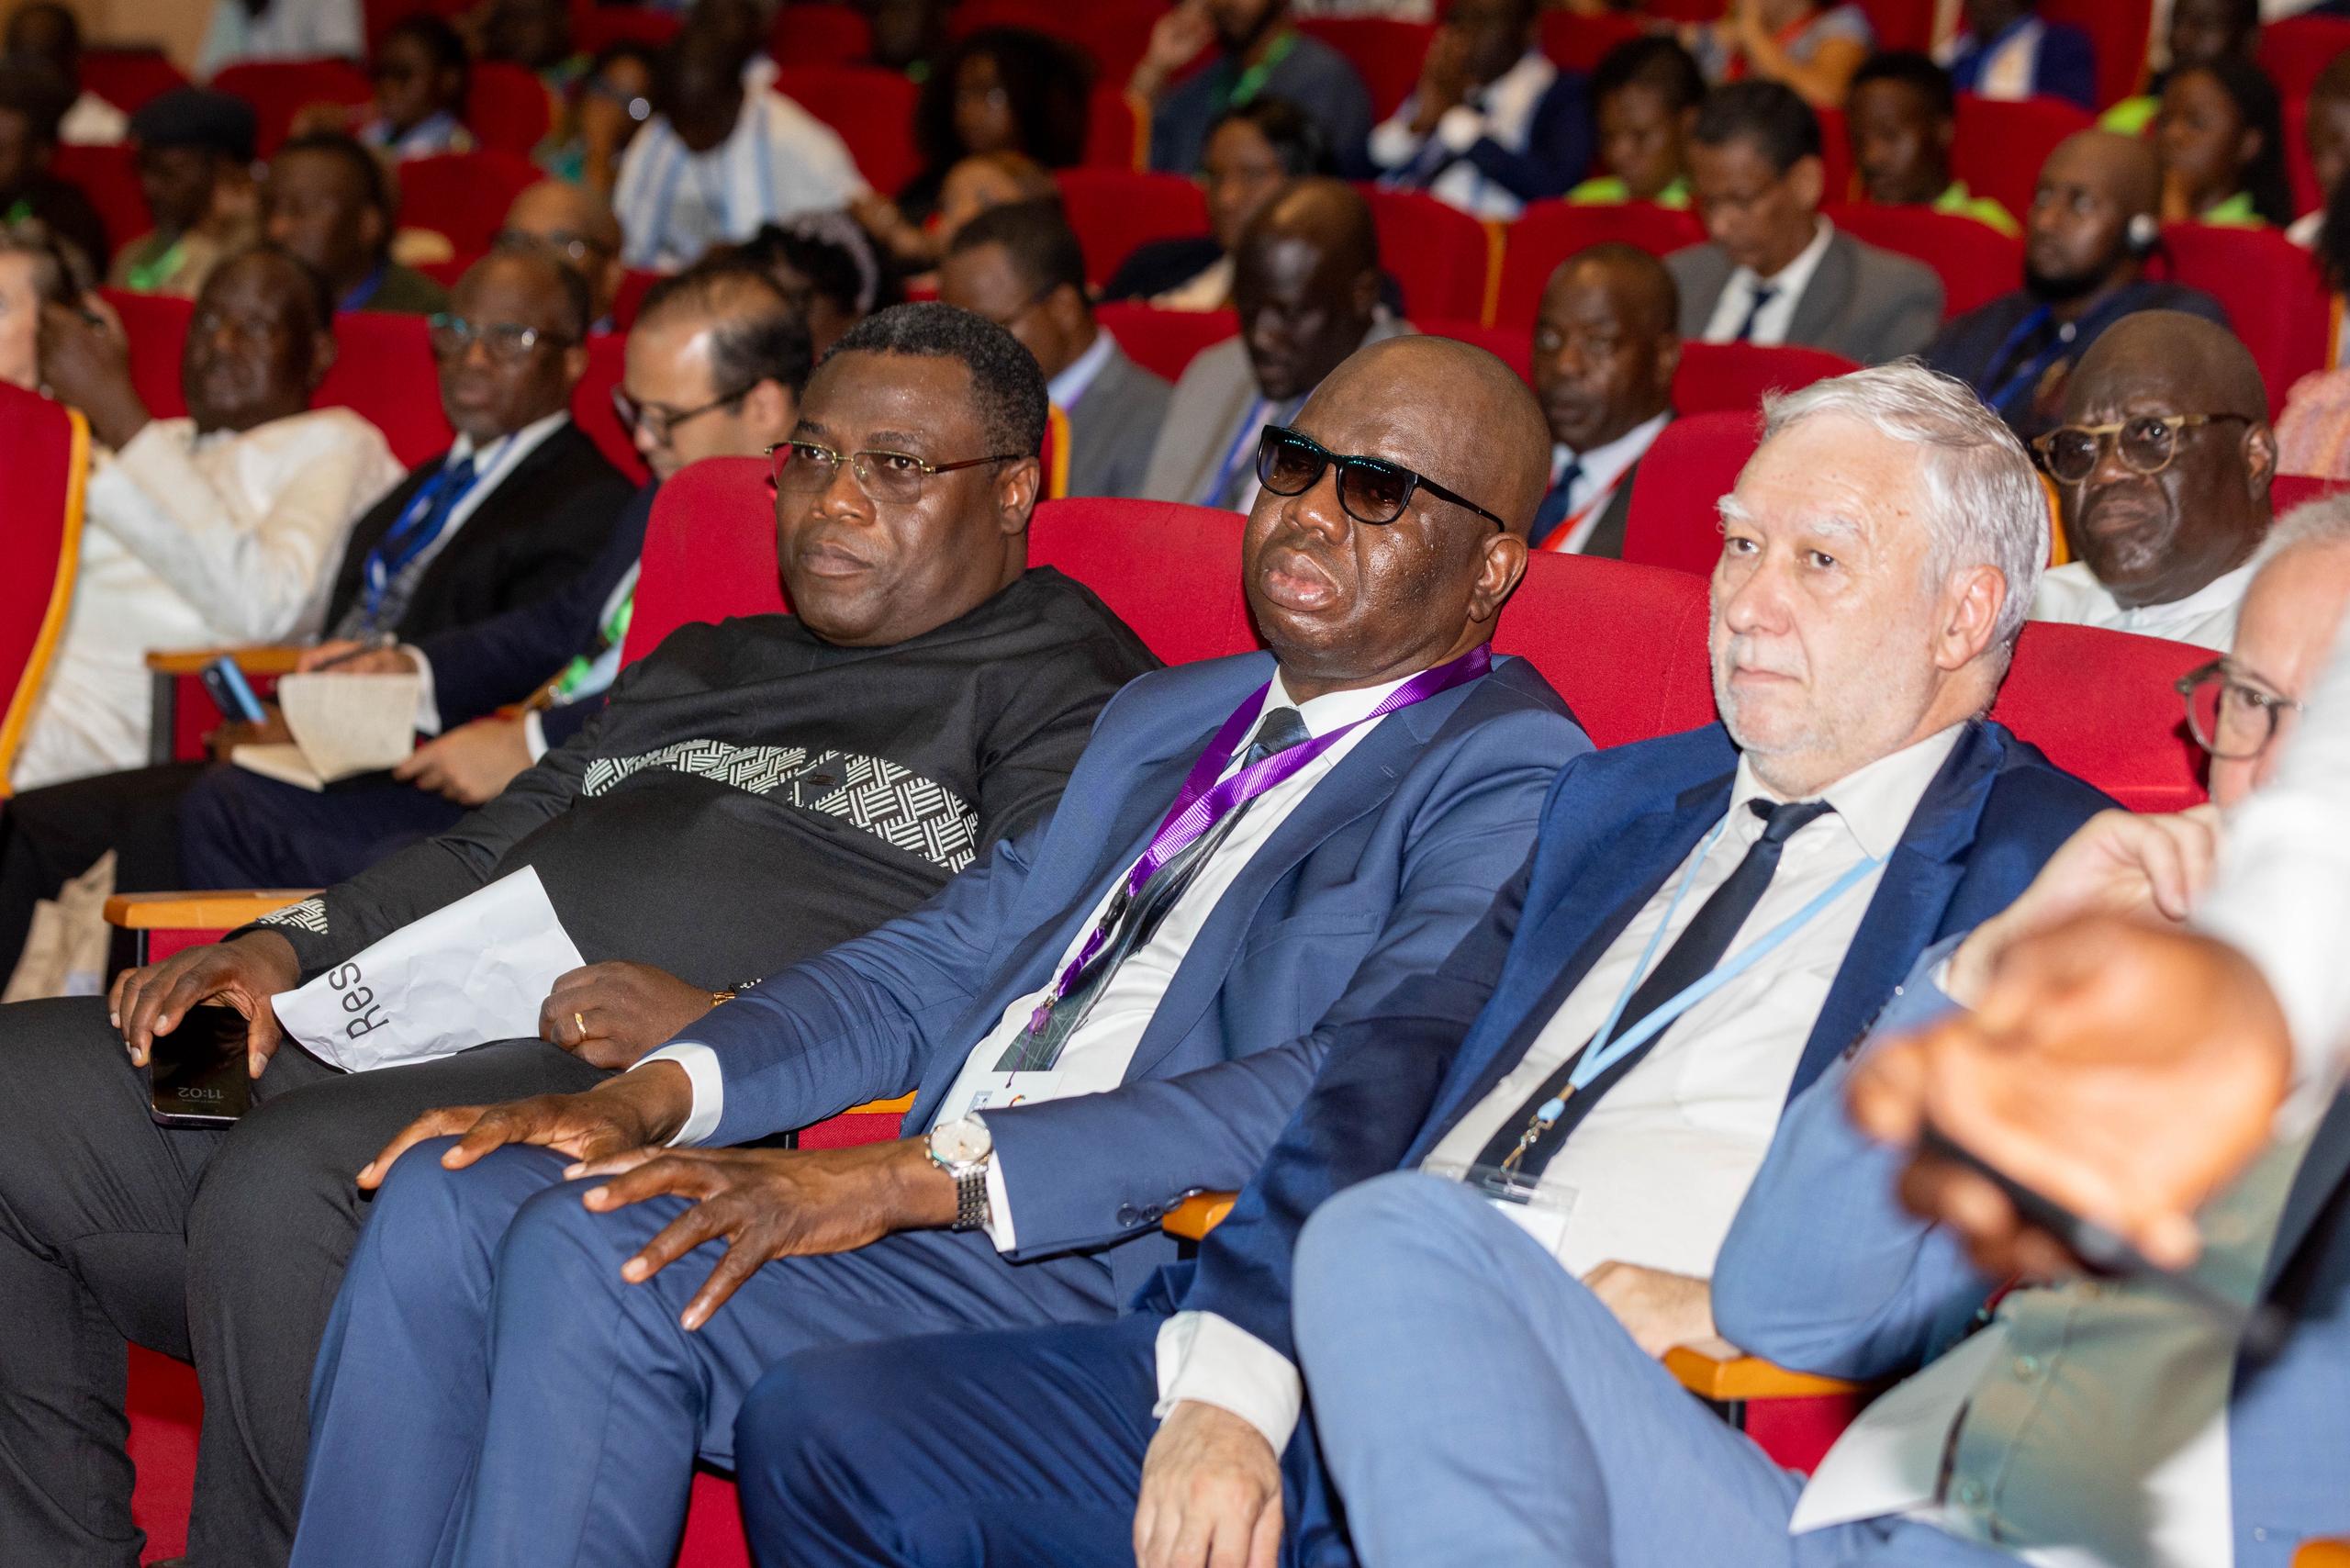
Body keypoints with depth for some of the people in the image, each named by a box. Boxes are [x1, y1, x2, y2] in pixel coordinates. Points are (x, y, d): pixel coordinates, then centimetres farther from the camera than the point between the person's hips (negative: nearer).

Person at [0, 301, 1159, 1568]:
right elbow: (485, 849, 31)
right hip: (418, 1033, 8)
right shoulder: (694, 666, 31)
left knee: (282, 1185, -34)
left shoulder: (1065, 683, 6)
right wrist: (284, 950, 11)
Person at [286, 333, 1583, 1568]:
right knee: (447, 1201, -12)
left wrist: (916, 1174, -24)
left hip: (1125, 1264, -8)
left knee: (594, 1256, -25)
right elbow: (935, 964, 21)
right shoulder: (1161, 719, 26)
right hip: (924, 1220, 8)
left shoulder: (1512, 775, -3)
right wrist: (651, 1097, 1)